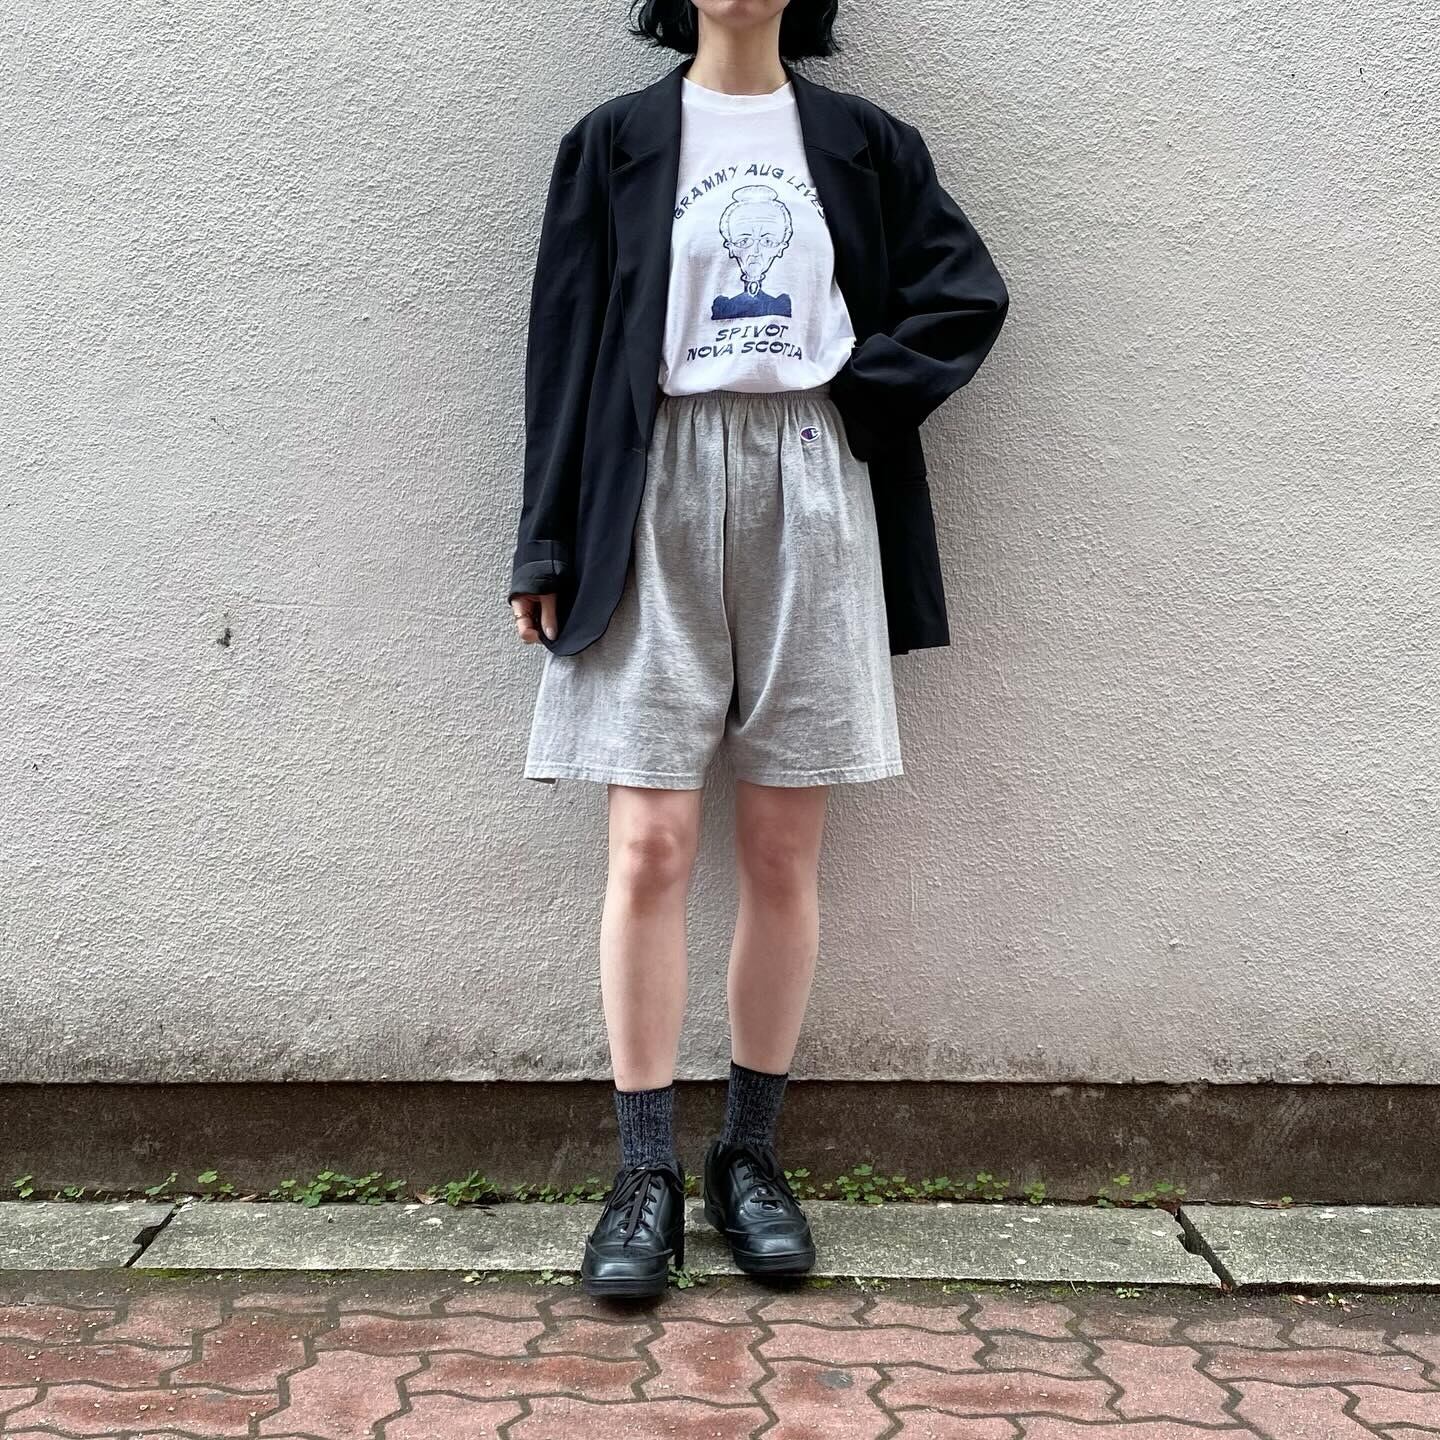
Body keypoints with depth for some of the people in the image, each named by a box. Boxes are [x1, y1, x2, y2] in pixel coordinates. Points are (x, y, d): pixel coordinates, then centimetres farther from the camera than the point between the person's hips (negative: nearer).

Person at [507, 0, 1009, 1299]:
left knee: (783, 854, 2)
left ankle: (753, 1155, 14)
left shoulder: (861, 144, 13)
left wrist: (855, 381, -2)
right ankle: (648, 1176, 1)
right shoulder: (615, 143, 9)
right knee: (651, 849, -8)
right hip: (657, 496, -1)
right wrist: (546, 548, 0)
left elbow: (969, 292, 13)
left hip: (812, 502, 1)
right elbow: (566, 346, 5)